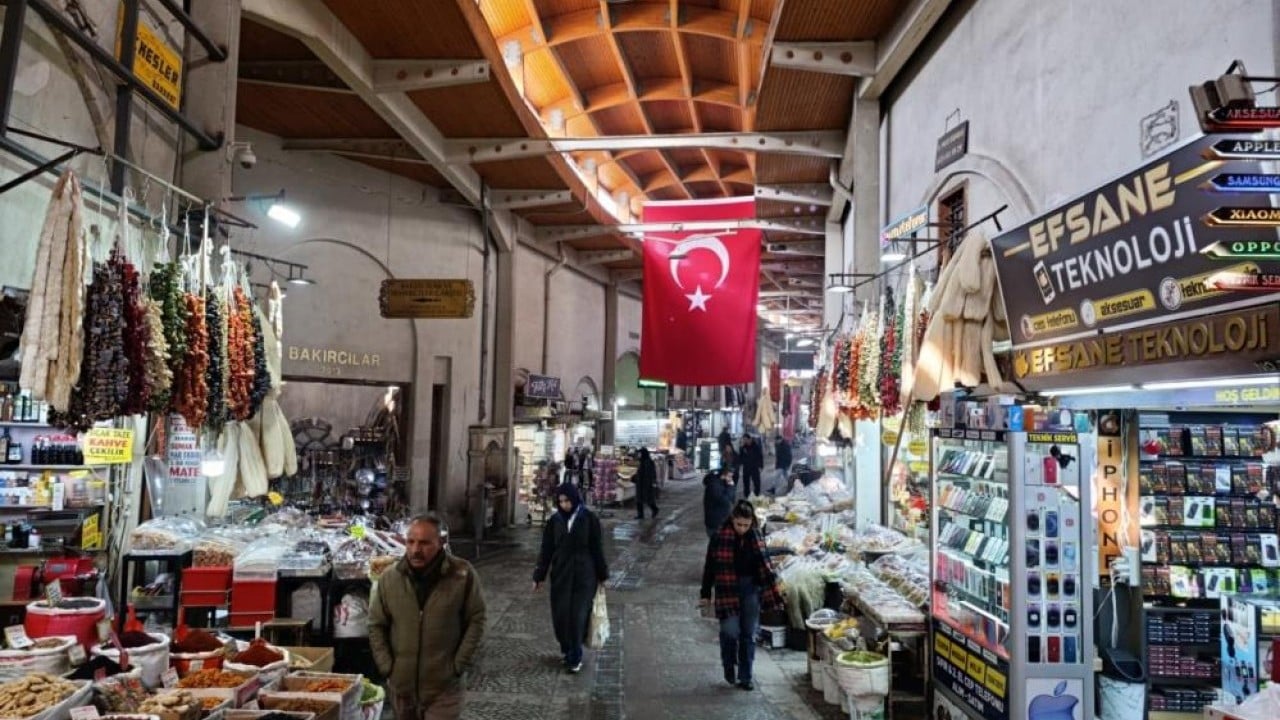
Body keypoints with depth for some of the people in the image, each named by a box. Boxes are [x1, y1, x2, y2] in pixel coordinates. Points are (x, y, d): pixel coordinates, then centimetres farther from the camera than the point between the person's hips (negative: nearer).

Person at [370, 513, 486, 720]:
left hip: (444, 687, -3)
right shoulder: (389, 577, -3)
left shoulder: (463, 575, -11)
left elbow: (475, 621, -4)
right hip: (401, 684, 3)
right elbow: (376, 626, 5)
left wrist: (458, 666, -8)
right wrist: (387, 667, -1)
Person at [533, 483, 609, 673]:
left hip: (584, 576, -2)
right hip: (560, 574, 3)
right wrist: (539, 577, 3)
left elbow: (597, 549, -2)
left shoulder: (589, 519, -7)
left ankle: (575, 657, 6)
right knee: (560, 615, 4)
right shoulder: (554, 520, 0)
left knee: (578, 616, -5)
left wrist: (602, 575, 1)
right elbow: (546, 550, 4)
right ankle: (566, 648, 28)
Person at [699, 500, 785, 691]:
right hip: (728, 590, -3)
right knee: (730, 631, -7)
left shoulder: (756, 536, 0)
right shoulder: (720, 537, -10)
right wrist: (706, 594, -4)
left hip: (751, 589, 3)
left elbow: (764, 563, 12)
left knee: (749, 634, 6)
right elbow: (710, 566, -5)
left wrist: (773, 586, 11)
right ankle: (729, 669, 20)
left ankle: (745, 677, 17)